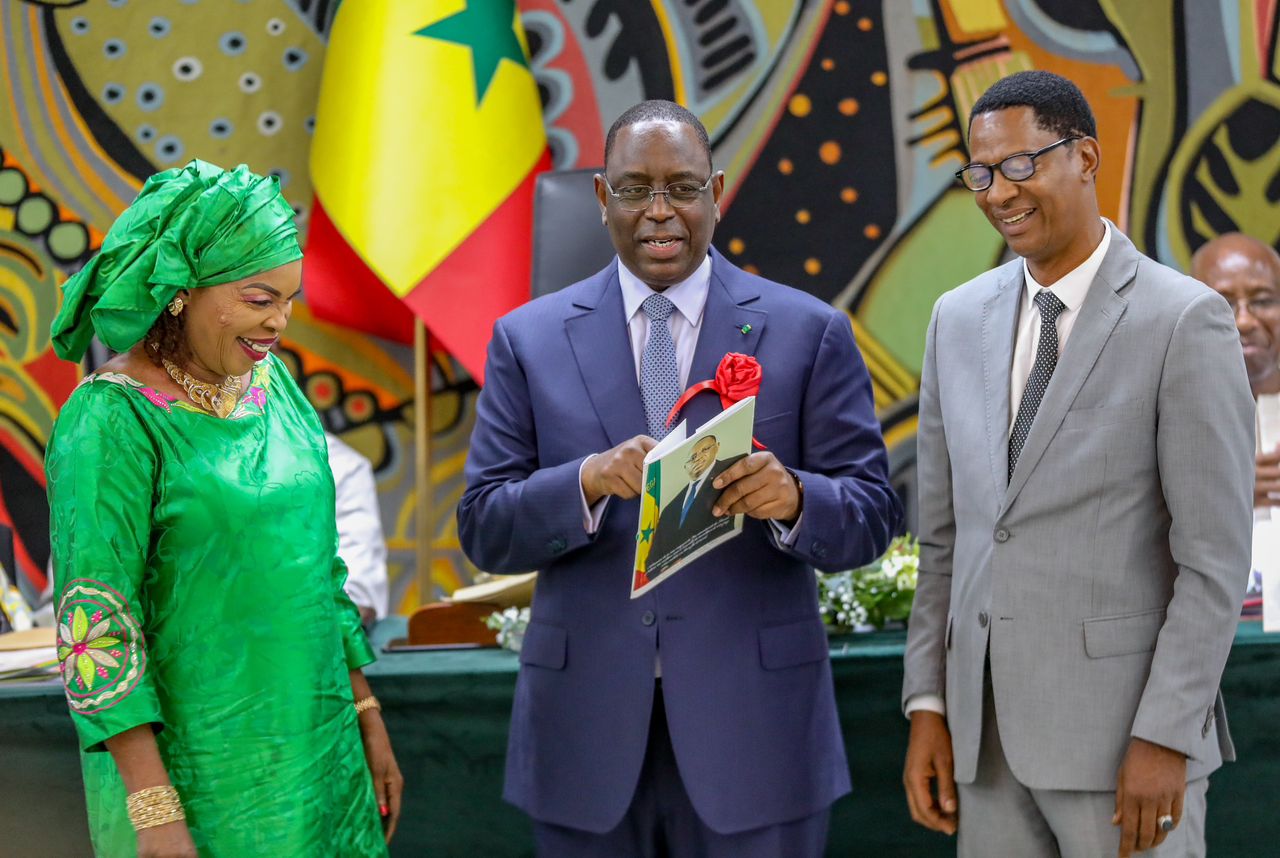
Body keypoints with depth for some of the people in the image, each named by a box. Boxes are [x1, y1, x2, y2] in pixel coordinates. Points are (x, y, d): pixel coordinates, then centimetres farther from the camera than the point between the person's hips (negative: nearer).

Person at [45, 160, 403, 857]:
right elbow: (94, 620, -17)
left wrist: (368, 720, 12)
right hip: (195, 768, -6)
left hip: (316, 745, 6)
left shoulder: (273, 384, 5)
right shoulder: (111, 420, -15)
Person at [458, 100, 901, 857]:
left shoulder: (809, 333, 2)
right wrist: (589, 481, -19)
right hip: (586, 729, 1)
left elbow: (873, 517, -1)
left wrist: (794, 498, -22)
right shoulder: (530, 340, 5)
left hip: (752, 720, -1)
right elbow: (484, 529, 0)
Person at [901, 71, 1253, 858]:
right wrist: (928, 705, 7)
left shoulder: (1186, 321, -8)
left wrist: (1165, 740, -15)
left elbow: (1216, 556, -10)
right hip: (988, 733, 5)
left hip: (1125, 729, -5)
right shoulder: (958, 320, 10)